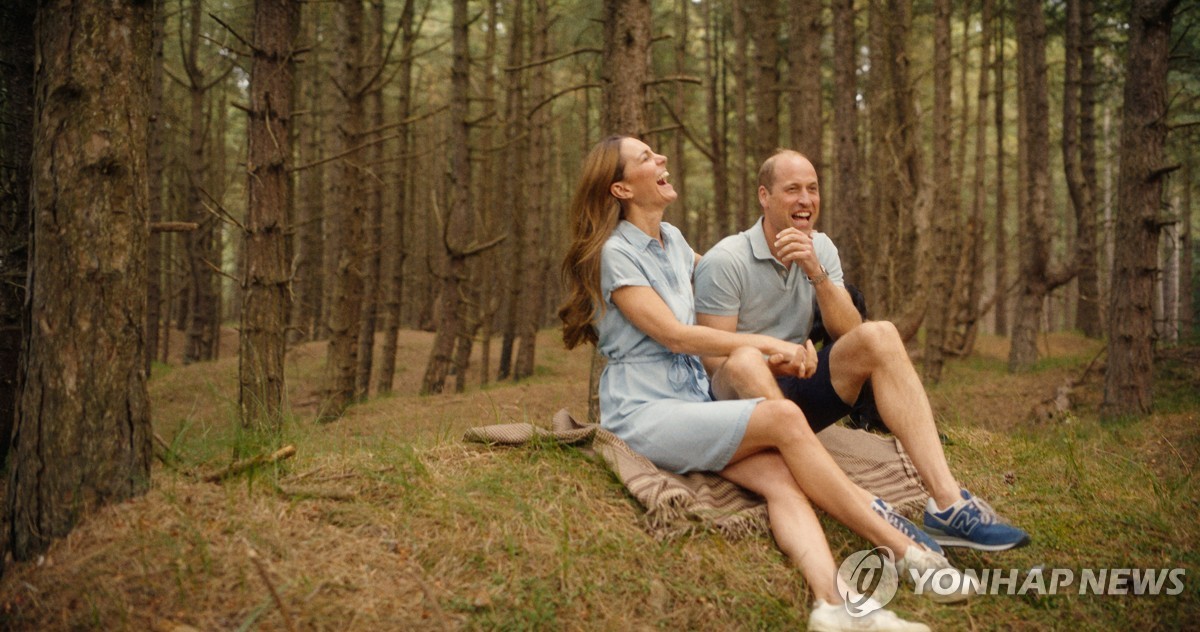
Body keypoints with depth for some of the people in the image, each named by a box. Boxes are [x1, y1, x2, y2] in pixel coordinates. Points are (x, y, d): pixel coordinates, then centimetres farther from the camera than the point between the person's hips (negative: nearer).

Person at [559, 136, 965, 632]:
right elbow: (674, 335, -13)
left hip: (692, 403, 7)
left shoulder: (672, 239, 16)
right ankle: (906, 550, -21)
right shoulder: (615, 252, -7)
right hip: (642, 413, -7)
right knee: (783, 417, -27)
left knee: (782, 477, -23)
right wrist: (768, 344, -8)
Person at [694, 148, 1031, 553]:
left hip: (798, 392, 5)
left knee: (879, 335, -18)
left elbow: (847, 332, -5)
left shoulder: (820, 249, 7)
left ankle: (947, 501, -31)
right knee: (745, 362, -39)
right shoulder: (725, 262, -12)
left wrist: (817, 273, -20)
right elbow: (716, 361, -14)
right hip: (743, 398, -5)